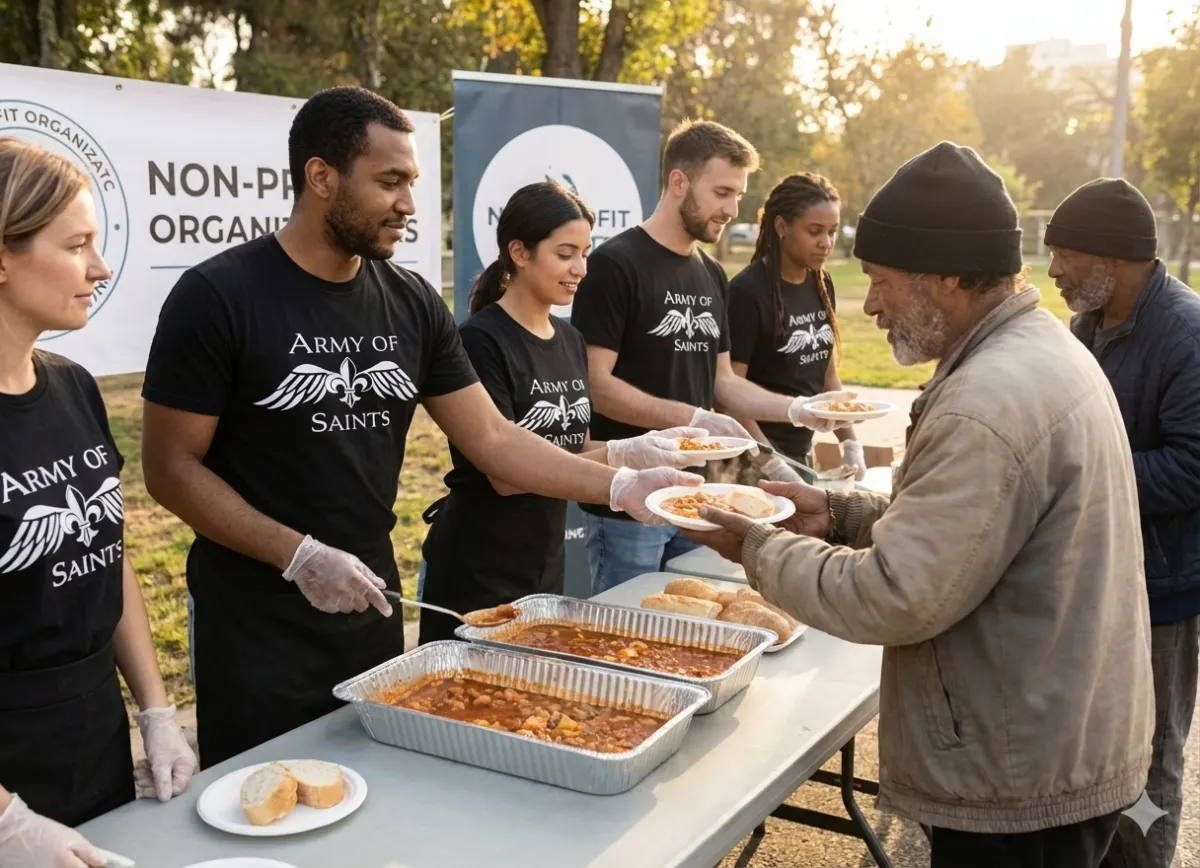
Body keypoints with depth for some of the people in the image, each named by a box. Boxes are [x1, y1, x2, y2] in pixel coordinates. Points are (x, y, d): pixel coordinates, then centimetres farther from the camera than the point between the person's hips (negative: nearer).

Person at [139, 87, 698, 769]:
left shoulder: (412, 303, 1)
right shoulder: (218, 297, -14)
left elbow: (492, 438, 2)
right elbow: (171, 468, -12)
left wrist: (619, 485, -9)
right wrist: (300, 555, -21)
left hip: (371, 610, 5)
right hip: (255, 625, -5)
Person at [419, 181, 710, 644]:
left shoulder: (571, 341, 7)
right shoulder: (481, 341, -17)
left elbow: (574, 448, 10)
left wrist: (646, 446, -8)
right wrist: (624, 455, -27)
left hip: (545, 566, 8)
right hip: (477, 573, -7)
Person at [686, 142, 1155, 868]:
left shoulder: (992, 402, -27)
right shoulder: (1040, 351, 6)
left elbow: (893, 599, -26)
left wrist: (761, 549, -13)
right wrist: (841, 513, 4)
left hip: (1024, 782, -10)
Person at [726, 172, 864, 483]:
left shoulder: (822, 285, 4)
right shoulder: (747, 292, -15)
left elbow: (828, 375, 13)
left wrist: (851, 444, 4)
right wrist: (772, 465, -23)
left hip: (802, 452, 6)